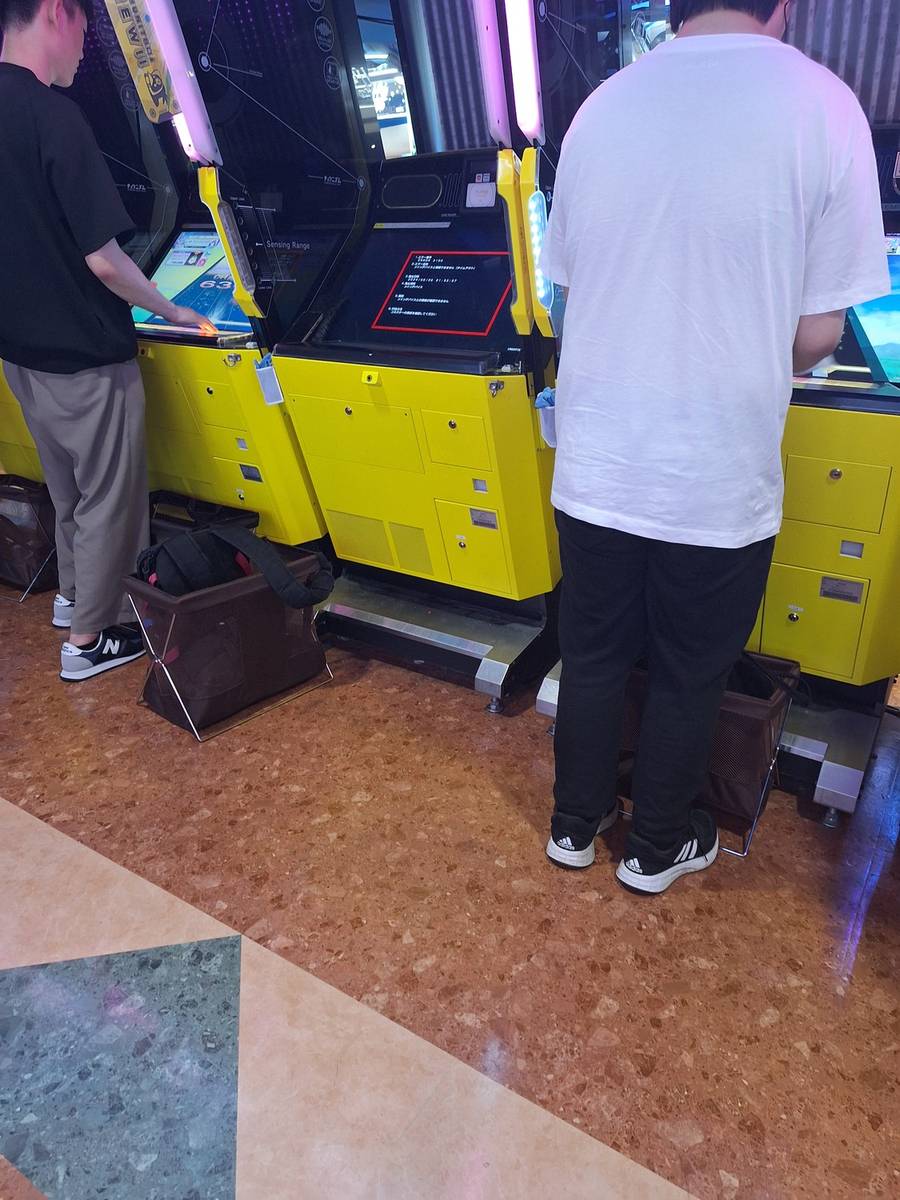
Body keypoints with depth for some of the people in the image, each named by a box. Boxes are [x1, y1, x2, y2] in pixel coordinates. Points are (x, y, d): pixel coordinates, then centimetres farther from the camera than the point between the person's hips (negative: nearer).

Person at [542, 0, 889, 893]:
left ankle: (575, 825, 41)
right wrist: (754, 366, 14)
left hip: (593, 471, 4)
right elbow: (816, 333, -7)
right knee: (688, 680, 17)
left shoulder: (600, 107, 3)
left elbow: (572, 288, 9)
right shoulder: (822, 105, -8)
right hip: (716, 484, -3)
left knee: (592, 659, 20)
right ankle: (657, 850, 39)